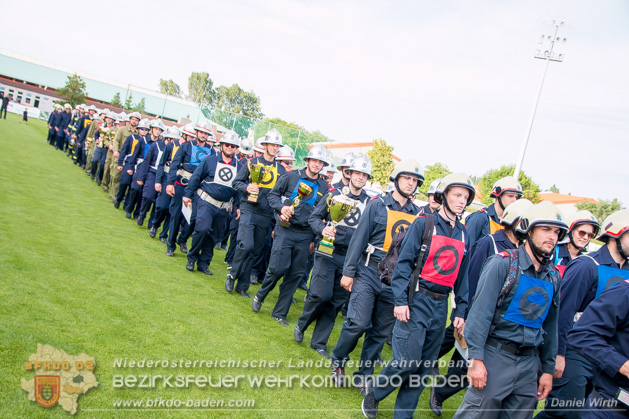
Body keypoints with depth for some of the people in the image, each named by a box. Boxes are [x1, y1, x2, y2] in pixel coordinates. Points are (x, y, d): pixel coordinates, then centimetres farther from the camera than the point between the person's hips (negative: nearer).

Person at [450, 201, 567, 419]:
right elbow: (480, 312, -14)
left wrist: (548, 369, 16)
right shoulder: (503, 263, -9)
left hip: (529, 361, 6)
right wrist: (476, 358, -19)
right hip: (495, 355, -6)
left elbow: (550, 325, 16)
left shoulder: (554, 276, 10)